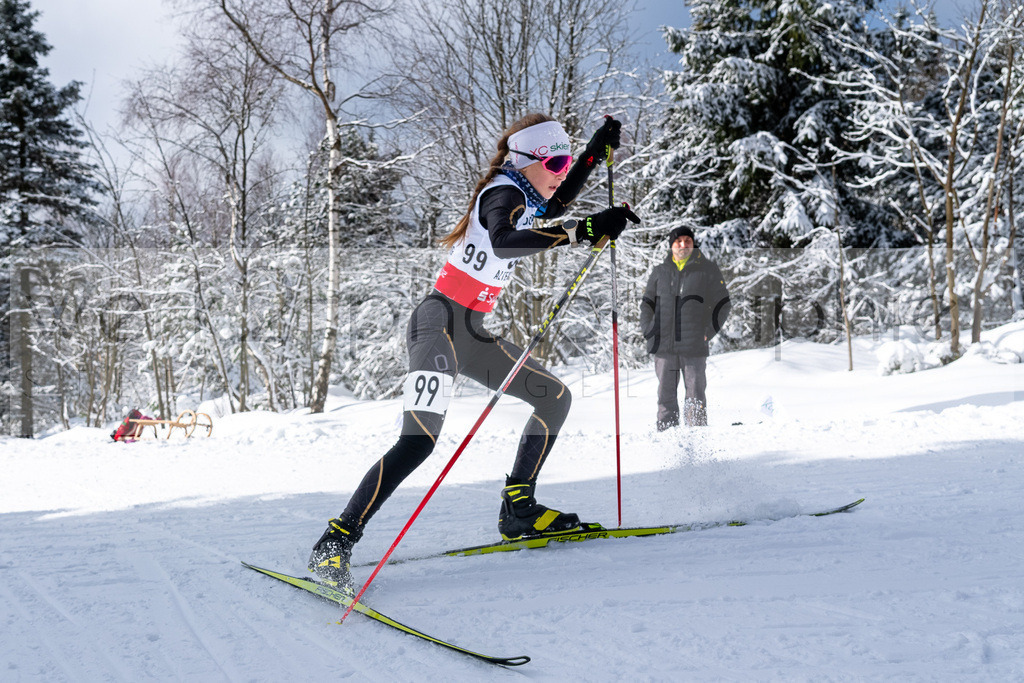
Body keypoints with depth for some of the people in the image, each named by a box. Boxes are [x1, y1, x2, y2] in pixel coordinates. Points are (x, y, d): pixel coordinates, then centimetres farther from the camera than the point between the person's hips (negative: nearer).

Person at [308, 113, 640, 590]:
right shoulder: (502, 193, -14)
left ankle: (518, 510, 15)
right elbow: (504, 243, -38)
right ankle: (335, 542, -23)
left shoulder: (524, 197, 13)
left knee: (555, 398, 12)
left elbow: (557, 202, 37)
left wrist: (598, 149, 30)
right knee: (419, 439, -24)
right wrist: (582, 231, -43)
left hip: (471, 333, 10)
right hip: (440, 322, -10)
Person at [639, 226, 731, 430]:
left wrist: (708, 332, -2)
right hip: (663, 346, 3)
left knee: (695, 396, -2)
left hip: (694, 346, -3)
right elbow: (646, 304, 21)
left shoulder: (707, 269, 5)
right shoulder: (660, 272, 12)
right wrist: (648, 331, 7)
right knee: (666, 396, 5)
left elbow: (722, 304, 7)